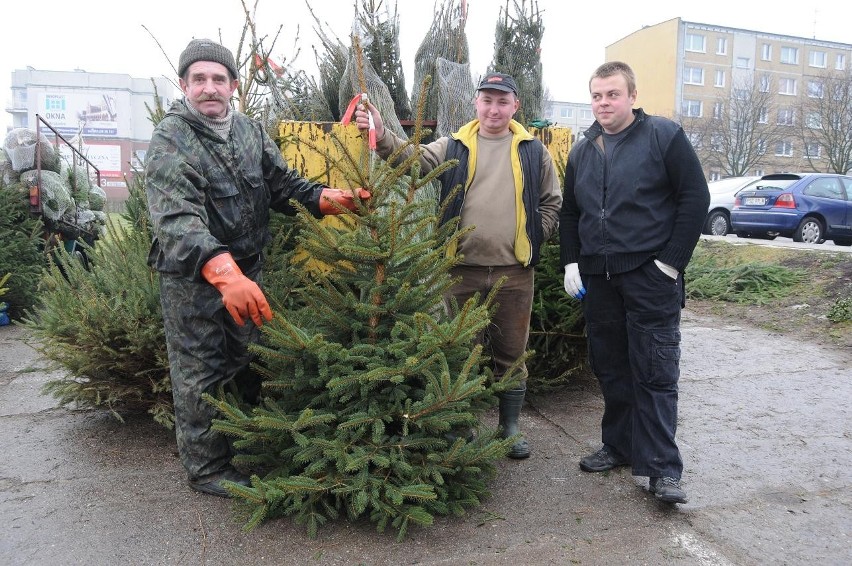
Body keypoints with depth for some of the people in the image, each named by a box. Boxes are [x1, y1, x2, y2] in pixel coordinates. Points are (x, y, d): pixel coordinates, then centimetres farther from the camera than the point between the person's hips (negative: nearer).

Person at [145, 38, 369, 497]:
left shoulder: (250, 131, 4)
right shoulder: (169, 141, -16)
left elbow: (283, 185, 5)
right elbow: (176, 219, -30)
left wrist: (327, 198, -16)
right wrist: (222, 271, -47)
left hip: (247, 270, 7)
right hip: (193, 276, -6)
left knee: (249, 365, 20)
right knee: (201, 376, 5)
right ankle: (206, 468, 24)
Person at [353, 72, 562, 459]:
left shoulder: (533, 151, 7)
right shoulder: (454, 147, 6)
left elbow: (552, 202, 12)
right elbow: (414, 157, -10)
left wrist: (532, 239, 0)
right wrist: (381, 135, -28)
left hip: (515, 271, 0)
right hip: (463, 269, 0)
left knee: (512, 353, 11)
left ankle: (510, 429, 27)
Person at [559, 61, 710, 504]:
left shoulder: (665, 136, -3)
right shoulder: (582, 151, 13)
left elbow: (695, 198, -5)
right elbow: (569, 213, 19)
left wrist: (672, 261, -11)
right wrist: (571, 262, 7)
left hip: (651, 275, -5)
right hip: (598, 277, 6)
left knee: (655, 373, -4)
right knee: (610, 368, 12)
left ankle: (663, 469, 4)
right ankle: (619, 446, 26)